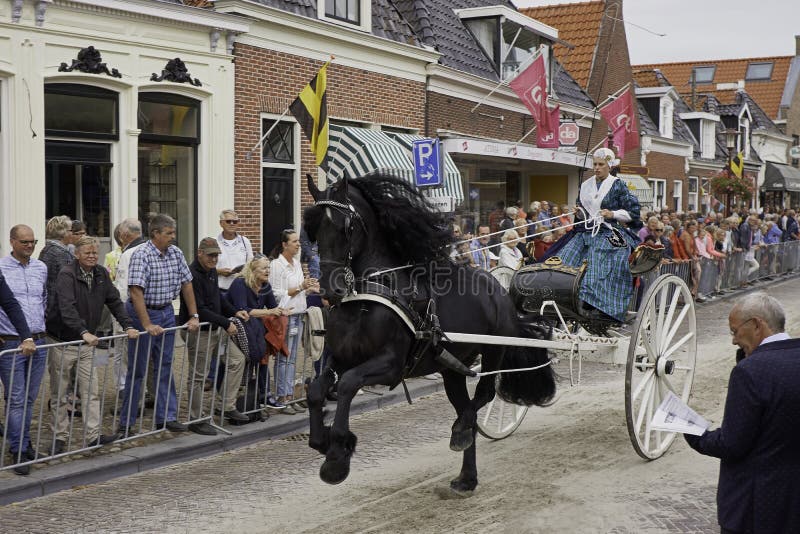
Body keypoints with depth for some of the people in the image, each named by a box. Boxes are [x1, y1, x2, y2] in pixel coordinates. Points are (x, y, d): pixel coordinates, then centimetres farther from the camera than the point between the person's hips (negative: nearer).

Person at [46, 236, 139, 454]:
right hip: (62, 342, -5)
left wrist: (128, 326, -8)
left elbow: (115, 302, 6)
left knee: (91, 390, -2)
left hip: (86, 344, 5)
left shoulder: (101, 274, 5)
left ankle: (93, 435, -1)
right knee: (59, 393, 6)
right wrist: (84, 332, -40)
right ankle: (60, 437, 15)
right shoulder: (67, 274, -16)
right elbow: (67, 307, -29)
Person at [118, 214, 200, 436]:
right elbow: (136, 291, -25)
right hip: (142, 313, -6)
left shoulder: (176, 253, 2)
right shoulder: (141, 255, -19)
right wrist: (147, 325, -30)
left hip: (166, 312, 6)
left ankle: (166, 418, 17)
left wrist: (194, 316, 4)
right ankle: (125, 424, 9)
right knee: (137, 370, 0)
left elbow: (186, 283, 9)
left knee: (165, 367, 10)